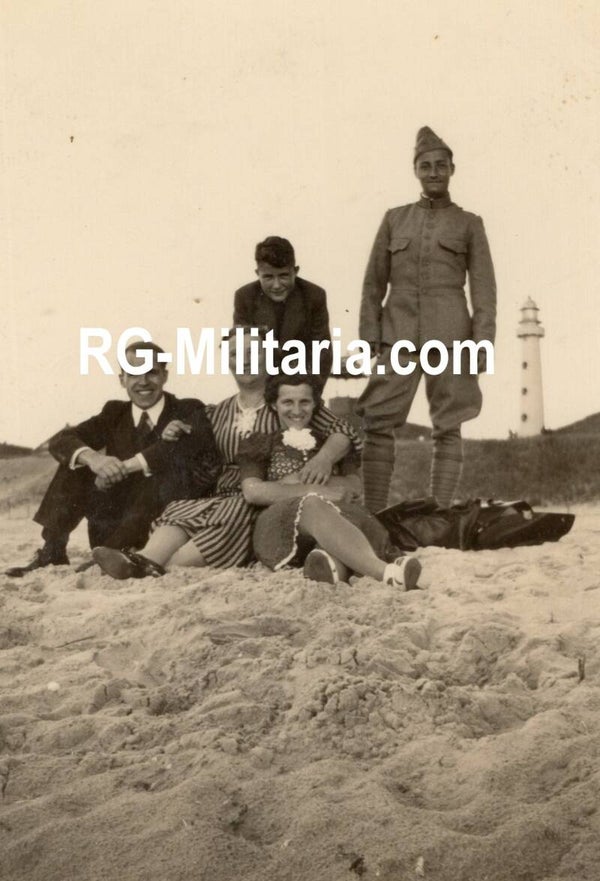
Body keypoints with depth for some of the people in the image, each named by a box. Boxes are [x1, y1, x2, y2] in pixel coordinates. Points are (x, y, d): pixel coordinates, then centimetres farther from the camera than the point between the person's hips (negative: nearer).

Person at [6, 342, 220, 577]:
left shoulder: (189, 411, 1)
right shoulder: (114, 413, 11)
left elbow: (194, 440, -24)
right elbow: (60, 440, -2)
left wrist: (126, 465, -31)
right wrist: (91, 457, -26)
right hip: (117, 526, 4)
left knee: (174, 460, -27)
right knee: (76, 459, -5)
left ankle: (113, 552, -28)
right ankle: (52, 551, -10)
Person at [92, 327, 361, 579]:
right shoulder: (217, 414, 21)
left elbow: (344, 432, 0)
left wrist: (324, 457, -21)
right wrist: (173, 439, 0)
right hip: (223, 497, 3)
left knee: (235, 513, -35)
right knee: (180, 510, -27)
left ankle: (161, 566, -49)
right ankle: (147, 559, -54)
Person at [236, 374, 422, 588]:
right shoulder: (259, 444, 22)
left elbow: (354, 487, 11)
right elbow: (252, 492, 1)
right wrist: (318, 491, -7)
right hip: (280, 527, -3)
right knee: (313, 505, -39)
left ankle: (331, 562, -68)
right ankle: (386, 572, -62)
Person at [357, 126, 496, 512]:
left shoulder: (469, 223, 9)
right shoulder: (395, 219, 14)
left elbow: (484, 288, 4)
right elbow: (374, 283, 13)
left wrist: (483, 343, -6)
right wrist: (369, 337, 3)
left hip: (449, 335, -1)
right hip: (398, 335, 2)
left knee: (448, 429, -2)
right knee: (377, 424, -7)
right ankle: (374, 517, -4)